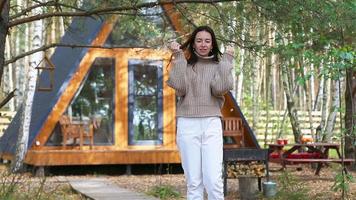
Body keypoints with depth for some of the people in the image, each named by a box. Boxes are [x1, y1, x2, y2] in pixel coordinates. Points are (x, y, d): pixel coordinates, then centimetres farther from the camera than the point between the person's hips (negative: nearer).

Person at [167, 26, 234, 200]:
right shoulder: (184, 65, 12)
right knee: (193, 182, -2)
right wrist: (178, 57, -3)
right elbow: (179, 88, -6)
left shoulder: (218, 66, 12)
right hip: (187, 125, 0)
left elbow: (219, 89, -7)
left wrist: (226, 60, -1)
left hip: (212, 125, 0)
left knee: (214, 180, -11)